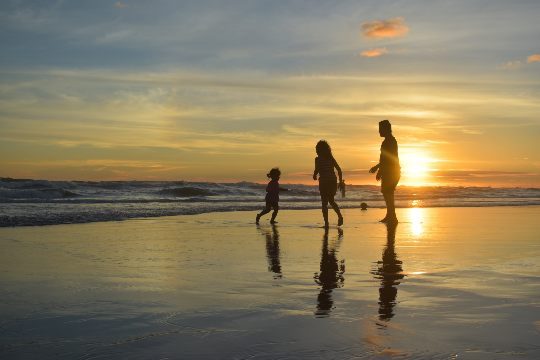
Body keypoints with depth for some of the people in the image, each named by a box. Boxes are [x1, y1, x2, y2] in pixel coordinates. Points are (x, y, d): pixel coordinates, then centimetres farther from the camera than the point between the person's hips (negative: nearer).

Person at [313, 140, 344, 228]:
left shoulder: (318, 159, -6)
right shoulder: (331, 158, 6)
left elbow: (316, 170, -15)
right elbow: (339, 170, 3)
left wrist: (314, 176, 7)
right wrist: (340, 181, 9)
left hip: (324, 182, -4)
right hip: (333, 181, 4)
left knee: (324, 203, 4)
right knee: (331, 200, 21)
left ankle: (326, 223, -2)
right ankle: (340, 216, 0)